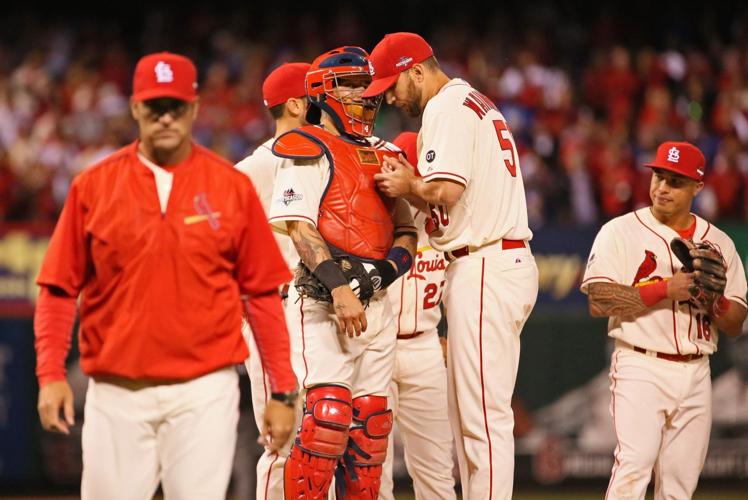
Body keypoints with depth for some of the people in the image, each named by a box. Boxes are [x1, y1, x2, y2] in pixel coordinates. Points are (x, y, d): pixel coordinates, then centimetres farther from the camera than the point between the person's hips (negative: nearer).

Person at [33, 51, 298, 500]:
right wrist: (50, 374, -6)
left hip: (204, 392, -1)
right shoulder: (94, 186, 5)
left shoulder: (232, 186, 4)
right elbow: (59, 289, 5)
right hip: (117, 393, 1)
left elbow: (263, 294, 5)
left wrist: (283, 391, 1)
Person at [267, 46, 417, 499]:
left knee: (371, 419, 6)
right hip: (323, 299, -7)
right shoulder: (309, 149, -1)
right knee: (329, 411, -17)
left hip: (377, 303, 7)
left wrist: (390, 267, -5)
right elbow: (299, 227, -11)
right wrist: (338, 286, -21)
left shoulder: (384, 155, 21)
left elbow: (407, 229, 18)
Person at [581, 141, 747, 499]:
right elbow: (598, 301, -11)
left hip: (696, 374, 4)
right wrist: (665, 289, -16)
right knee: (633, 468, -19)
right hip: (641, 367, -4)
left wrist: (715, 300, -10)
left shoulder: (718, 242, 13)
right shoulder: (620, 232, 1)